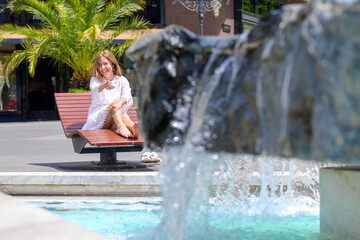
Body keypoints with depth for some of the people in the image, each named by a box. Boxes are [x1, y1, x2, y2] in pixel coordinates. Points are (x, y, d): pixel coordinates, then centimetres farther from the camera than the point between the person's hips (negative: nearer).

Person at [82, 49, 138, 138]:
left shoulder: (122, 80, 12)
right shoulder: (95, 80, 10)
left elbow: (127, 96, -10)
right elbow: (94, 89, -17)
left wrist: (121, 102, -36)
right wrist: (104, 85, -44)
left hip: (119, 115, 1)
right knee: (115, 102, -31)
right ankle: (121, 127, -62)